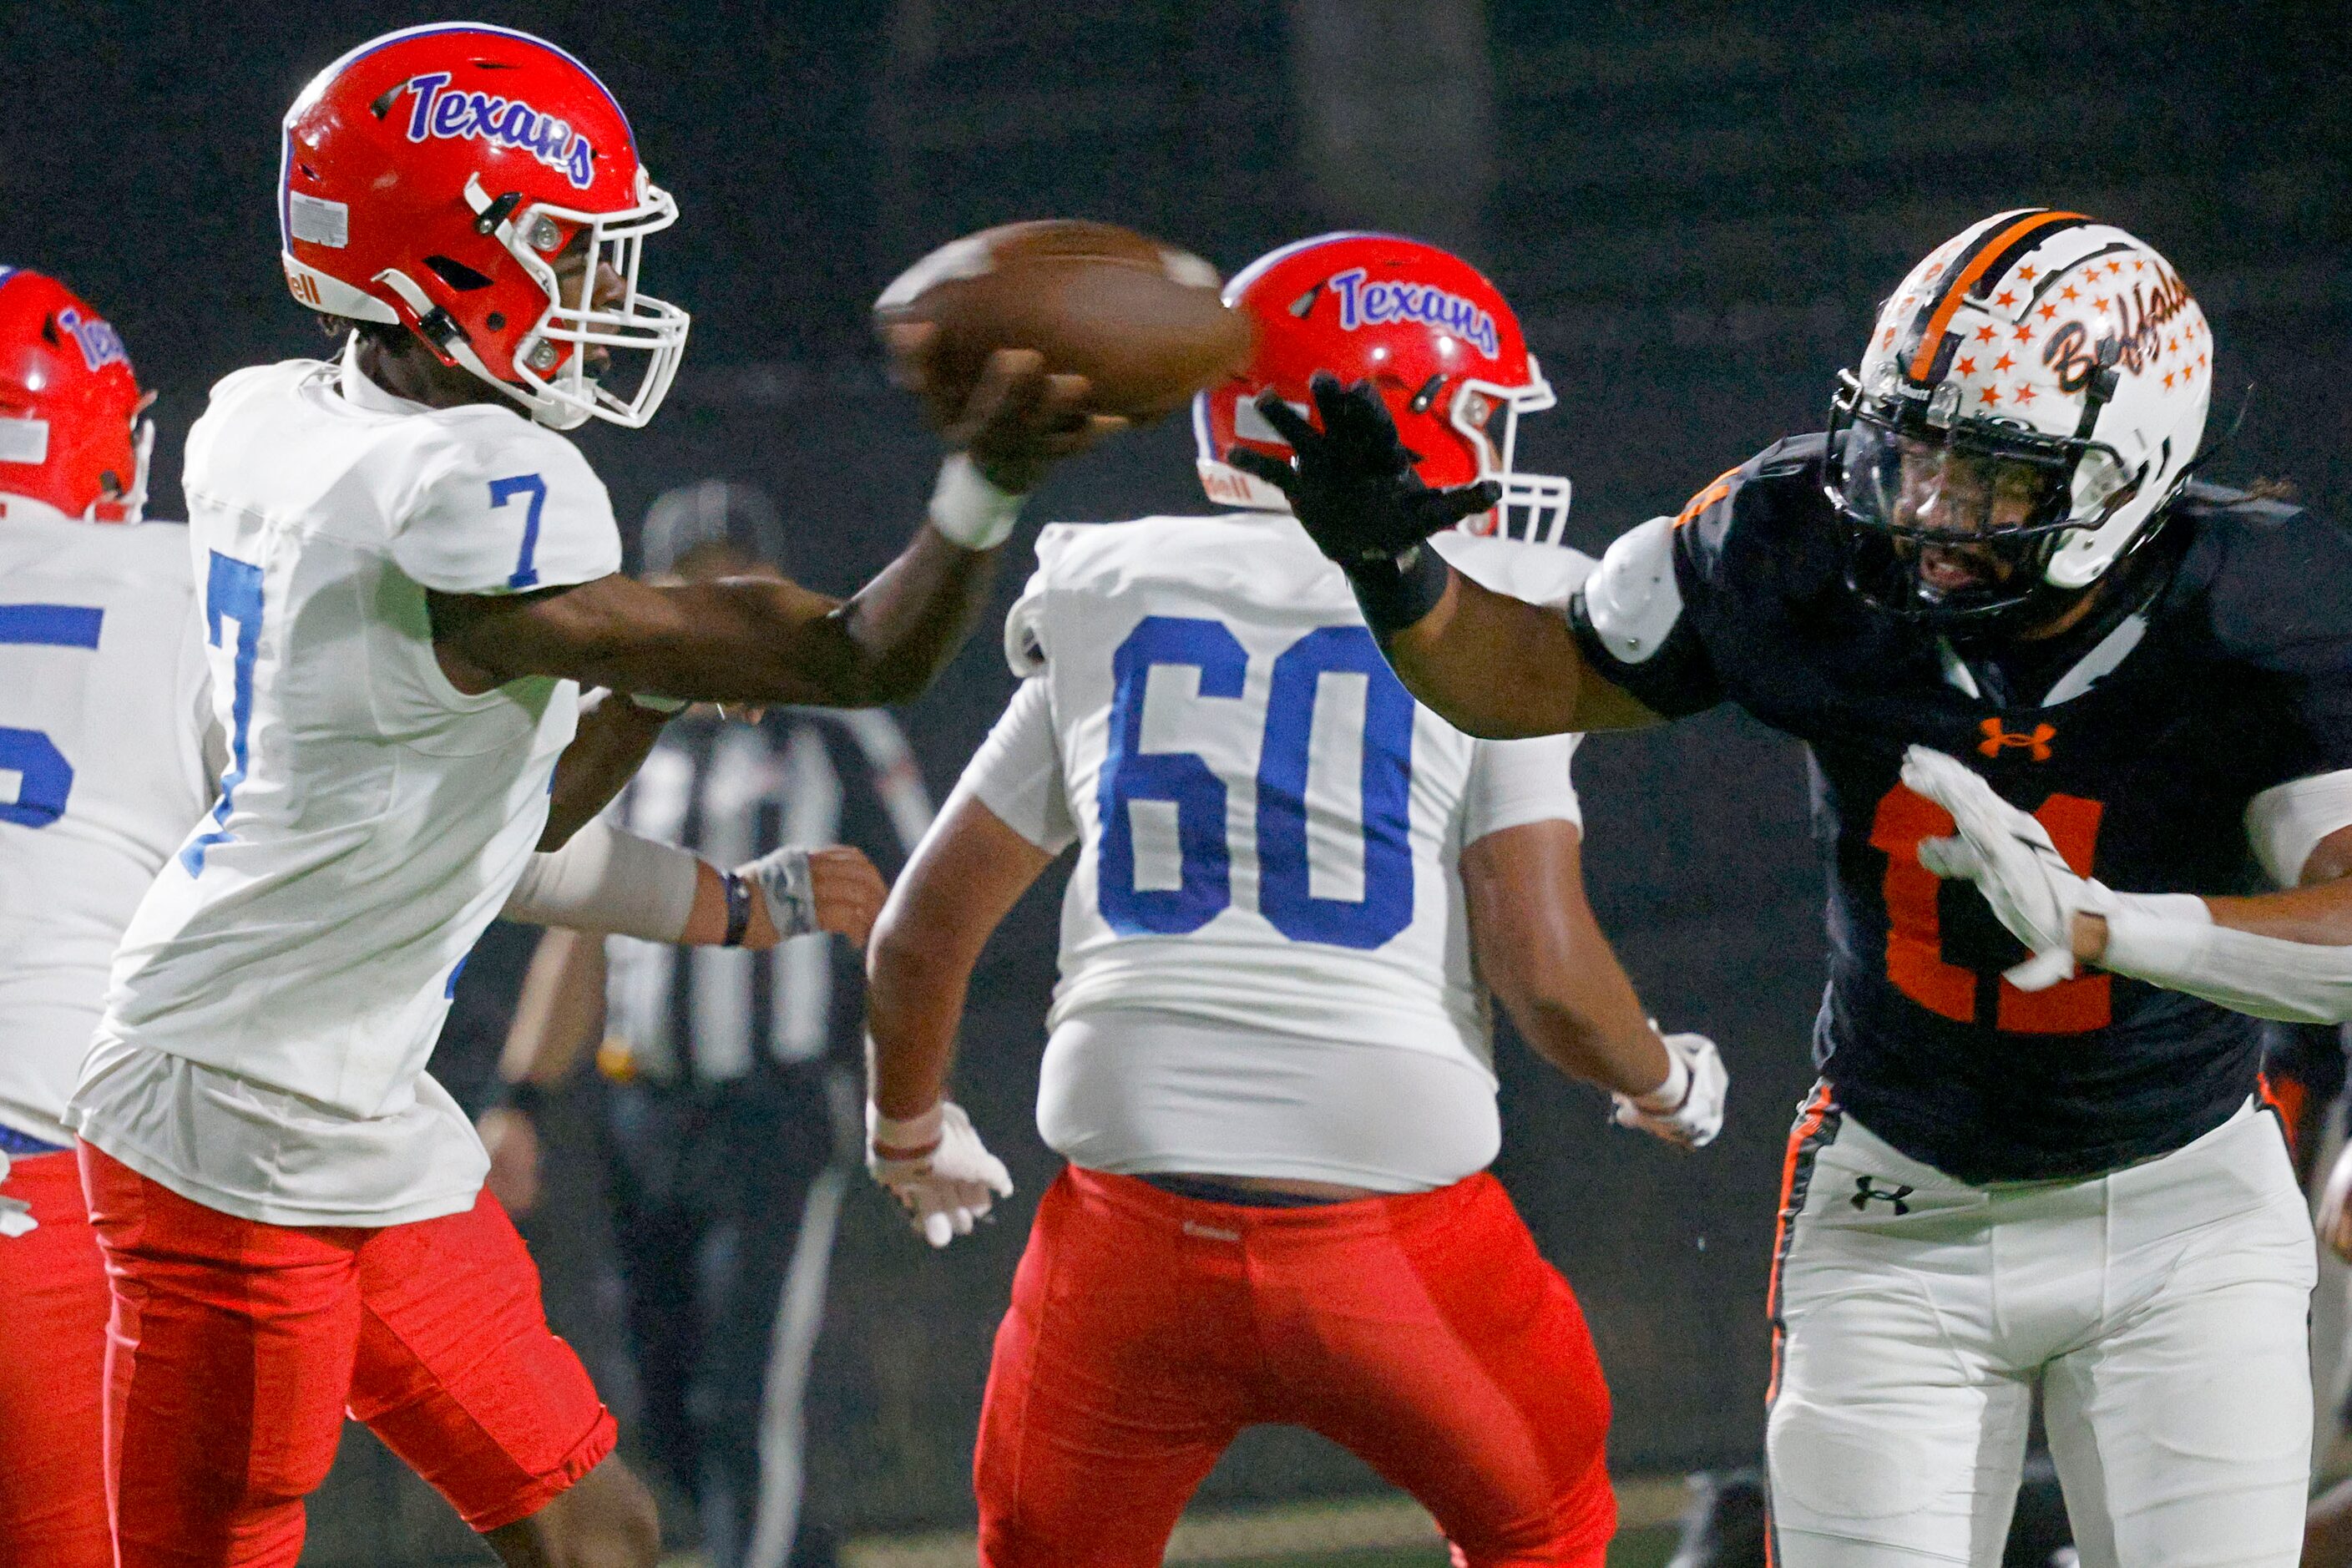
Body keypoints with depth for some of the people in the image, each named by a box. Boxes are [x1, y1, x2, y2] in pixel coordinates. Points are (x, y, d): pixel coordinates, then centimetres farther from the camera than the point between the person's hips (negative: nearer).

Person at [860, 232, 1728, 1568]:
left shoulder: (1114, 618, 11)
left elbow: (925, 933, 14)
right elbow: (1549, 975, -8)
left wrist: (912, 1134, 33)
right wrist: (1664, 1082, 14)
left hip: (1135, 1228, 2)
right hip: (1395, 1238, -2)